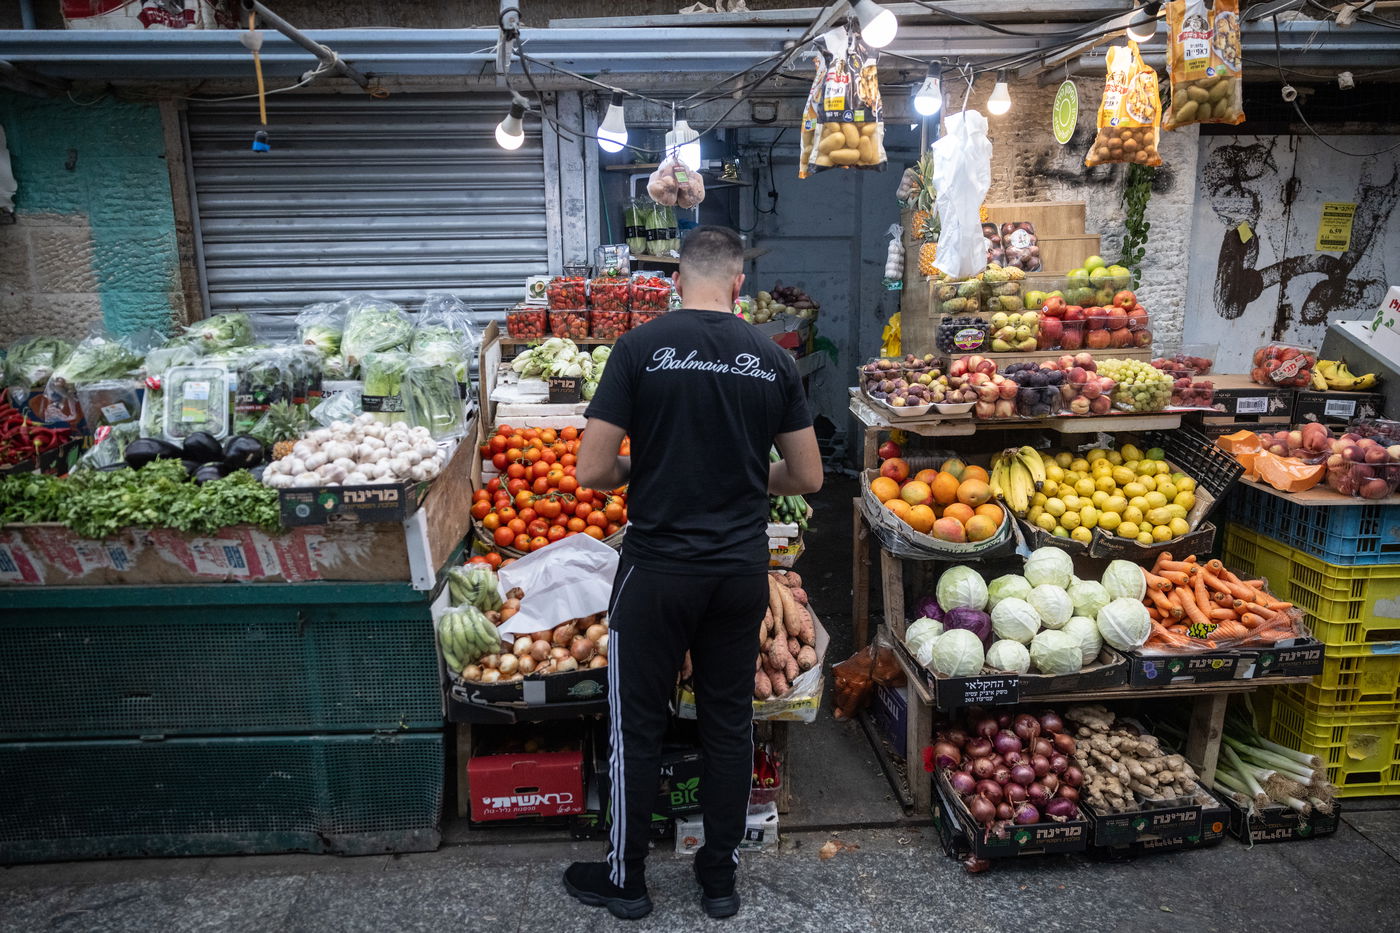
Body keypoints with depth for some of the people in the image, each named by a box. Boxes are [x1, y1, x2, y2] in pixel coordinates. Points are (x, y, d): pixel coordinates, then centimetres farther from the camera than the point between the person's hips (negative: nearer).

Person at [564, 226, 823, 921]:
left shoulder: (641, 348, -10)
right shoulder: (773, 359, -1)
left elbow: (592, 471, -12)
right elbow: (807, 477, 4)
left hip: (657, 570, -3)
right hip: (742, 571, 3)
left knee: (637, 727, 12)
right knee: (730, 723, 16)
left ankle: (624, 880, 29)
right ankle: (720, 877, 31)